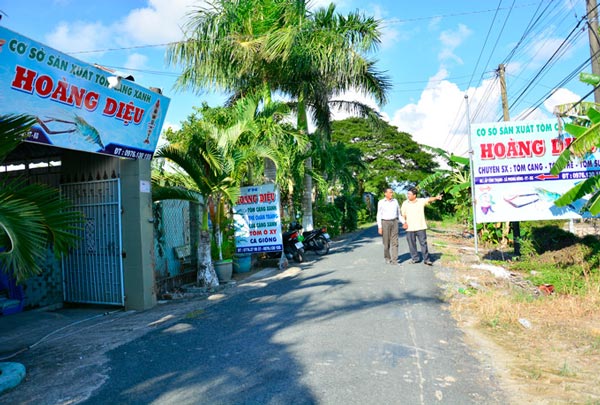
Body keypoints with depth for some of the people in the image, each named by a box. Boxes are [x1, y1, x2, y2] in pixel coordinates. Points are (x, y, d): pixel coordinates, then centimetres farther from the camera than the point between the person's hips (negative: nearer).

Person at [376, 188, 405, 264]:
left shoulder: (395, 201, 6)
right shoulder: (381, 202, -3)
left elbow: (398, 213, 12)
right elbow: (379, 216, -2)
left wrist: (404, 222, 0)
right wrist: (379, 227, -8)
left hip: (394, 222, 2)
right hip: (385, 223, -2)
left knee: (394, 241, -4)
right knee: (386, 242, 3)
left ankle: (394, 259, -5)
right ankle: (387, 258, 20)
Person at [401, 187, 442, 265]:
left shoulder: (421, 201, -1)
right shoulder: (405, 203, 5)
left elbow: (429, 199, -17)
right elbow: (403, 215, 10)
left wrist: (436, 197, -36)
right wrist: (404, 222, -4)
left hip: (421, 227, -2)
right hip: (410, 228, 2)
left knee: (423, 243, 1)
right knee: (412, 244, 6)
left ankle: (426, 259, 8)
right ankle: (415, 258, 18)